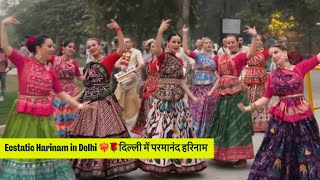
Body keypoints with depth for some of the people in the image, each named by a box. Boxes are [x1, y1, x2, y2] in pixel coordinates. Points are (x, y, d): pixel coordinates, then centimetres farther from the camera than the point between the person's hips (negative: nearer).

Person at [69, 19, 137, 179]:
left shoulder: (108, 60, -2)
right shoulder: (88, 66, 16)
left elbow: (122, 49, -18)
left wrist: (118, 30, -22)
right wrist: (77, 99, 18)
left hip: (104, 102, -6)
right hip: (89, 103, 6)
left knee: (105, 132, -7)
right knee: (87, 135, 8)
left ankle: (106, 165, 2)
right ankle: (89, 167, 19)